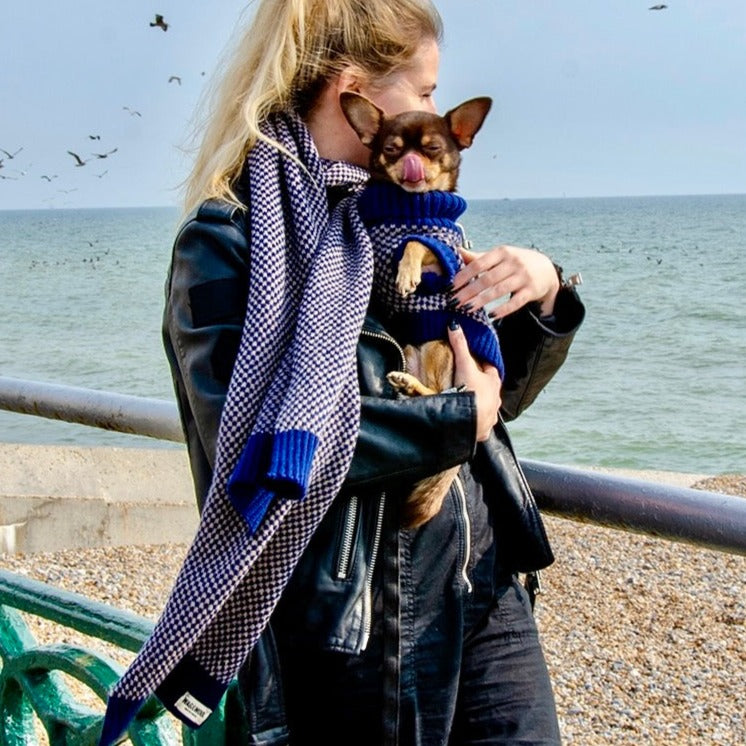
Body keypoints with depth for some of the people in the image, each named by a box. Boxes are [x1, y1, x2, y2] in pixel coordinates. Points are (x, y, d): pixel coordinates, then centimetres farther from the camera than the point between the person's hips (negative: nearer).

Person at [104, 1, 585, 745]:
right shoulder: (226, 241, -9)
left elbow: (494, 396, 17)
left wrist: (545, 298, -3)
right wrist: (458, 419, -14)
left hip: (482, 584, 6)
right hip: (353, 616, -6)